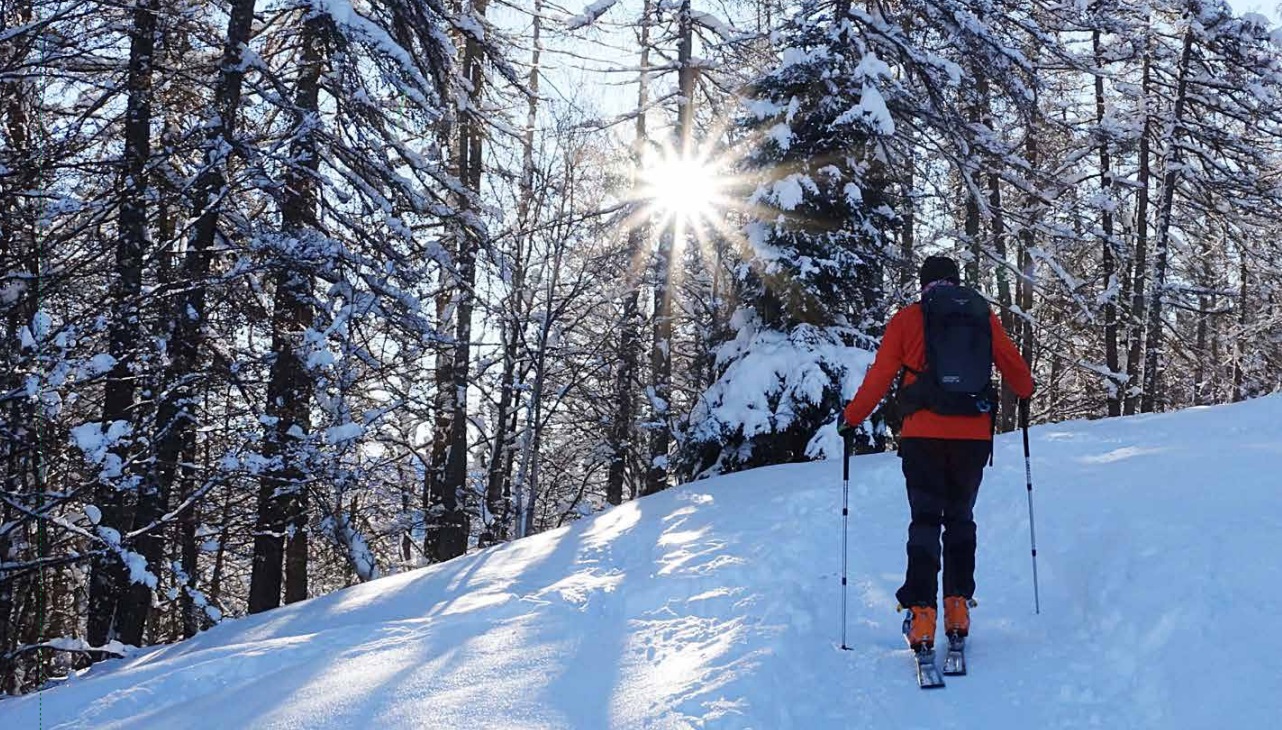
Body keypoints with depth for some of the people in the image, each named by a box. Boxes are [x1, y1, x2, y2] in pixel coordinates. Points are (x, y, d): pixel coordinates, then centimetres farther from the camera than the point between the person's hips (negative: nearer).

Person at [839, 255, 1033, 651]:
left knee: (925, 522, 3)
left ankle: (921, 612, -8)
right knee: (960, 520, 15)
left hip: (923, 435, -1)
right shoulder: (983, 315, 8)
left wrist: (851, 417, 14)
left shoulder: (906, 319, 4)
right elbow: (1013, 364, 16)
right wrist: (1026, 390, 37)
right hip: (974, 435, 1)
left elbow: (879, 376, 2)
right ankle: (958, 607, 10)